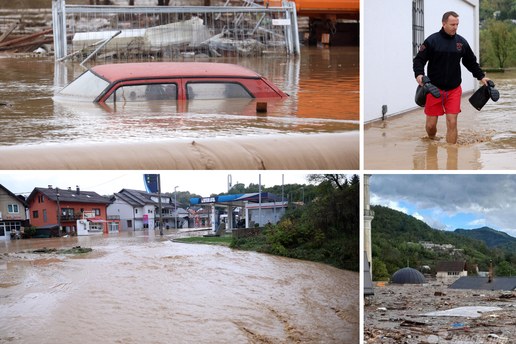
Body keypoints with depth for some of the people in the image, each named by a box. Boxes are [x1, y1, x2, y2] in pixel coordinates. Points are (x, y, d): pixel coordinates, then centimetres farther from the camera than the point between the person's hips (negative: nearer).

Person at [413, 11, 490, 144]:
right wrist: (419, 74, -24)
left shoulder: (462, 42, 6)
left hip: (454, 90, 2)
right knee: (431, 125, 3)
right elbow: (419, 59, -5)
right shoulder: (432, 41, -5)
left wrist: (481, 76, 7)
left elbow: (471, 62, 18)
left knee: (452, 123, -7)